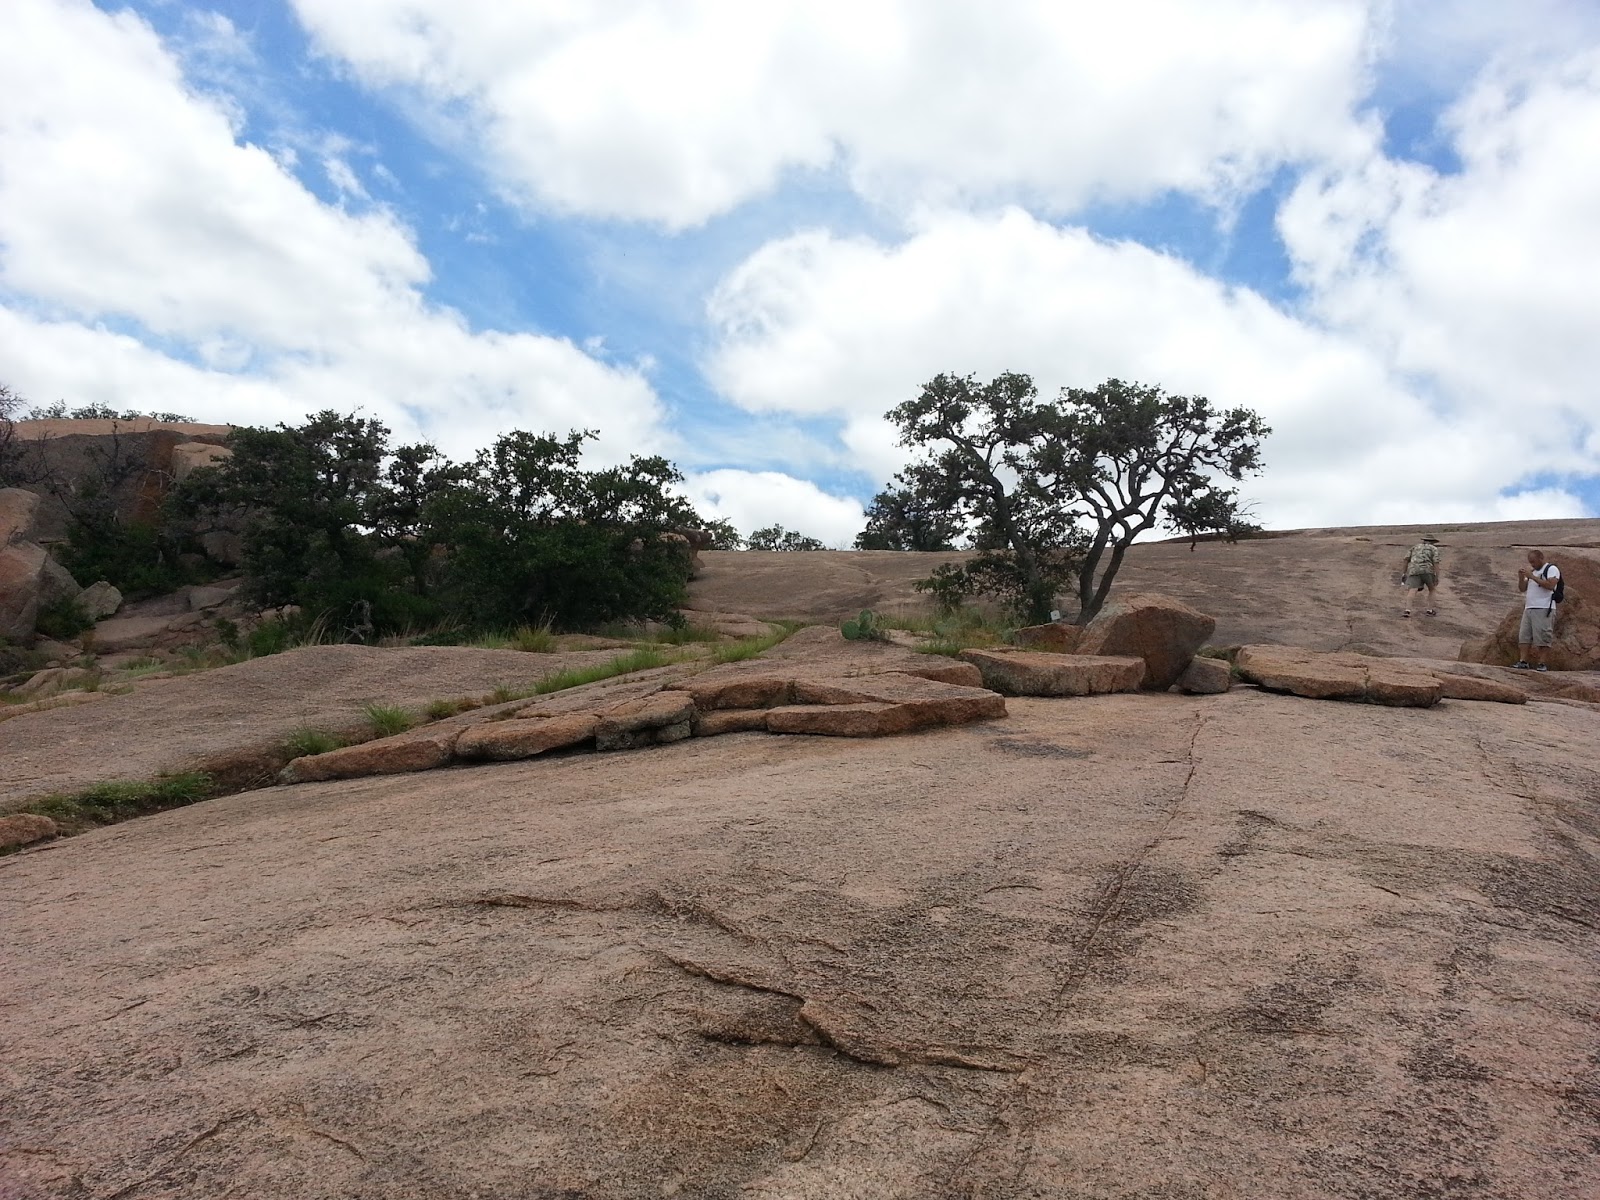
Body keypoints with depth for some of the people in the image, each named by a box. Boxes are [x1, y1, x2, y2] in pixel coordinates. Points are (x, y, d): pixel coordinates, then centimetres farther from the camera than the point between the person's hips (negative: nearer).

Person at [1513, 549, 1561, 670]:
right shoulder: (1532, 571, 22)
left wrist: (1532, 576, -17)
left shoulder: (1552, 569, -2)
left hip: (1544, 609, -8)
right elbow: (1523, 588, 21)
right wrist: (1521, 577, 4)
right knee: (1524, 636, 1)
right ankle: (1523, 661, 1)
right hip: (1529, 608, 8)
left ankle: (1542, 664, -7)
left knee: (1543, 637, -8)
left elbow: (1550, 585, -17)